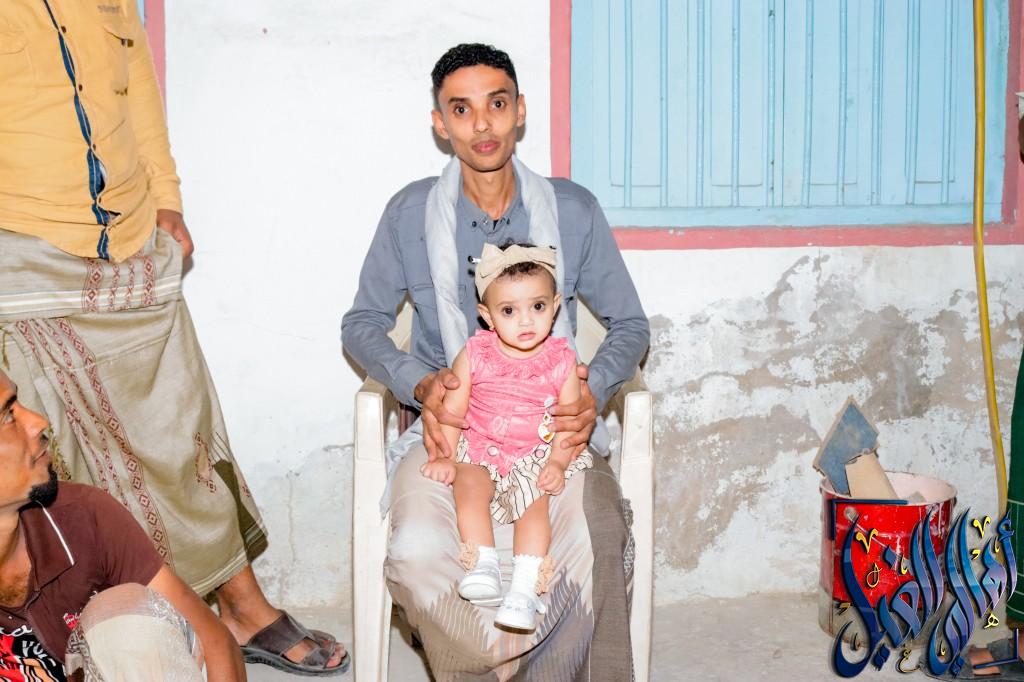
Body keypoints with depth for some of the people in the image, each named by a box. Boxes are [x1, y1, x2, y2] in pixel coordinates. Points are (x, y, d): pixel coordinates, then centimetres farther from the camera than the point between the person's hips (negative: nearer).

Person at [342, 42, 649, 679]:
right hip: (448, 426, 0)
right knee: (418, 553, -31)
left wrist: (594, 392, -8)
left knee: (597, 546, -32)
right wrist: (419, 384, -8)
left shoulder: (573, 209, 8)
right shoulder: (410, 213, 7)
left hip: (553, 427, 0)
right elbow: (362, 322, 13)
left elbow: (630, 324, 14)